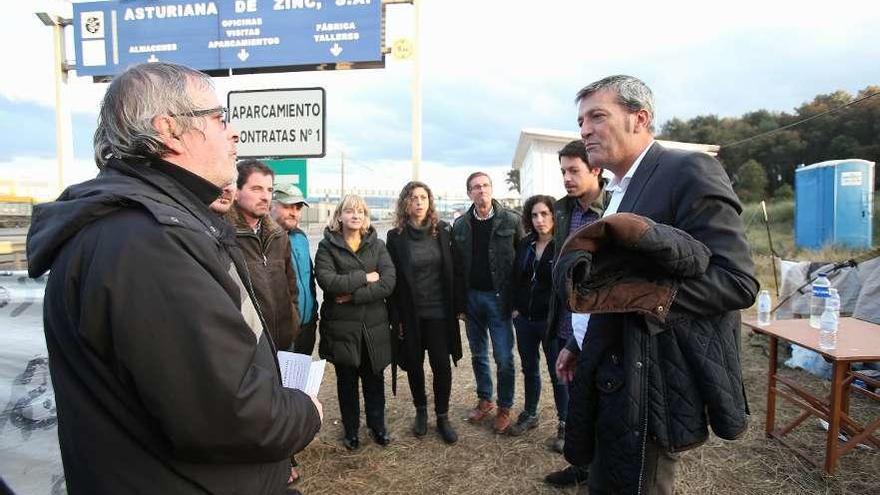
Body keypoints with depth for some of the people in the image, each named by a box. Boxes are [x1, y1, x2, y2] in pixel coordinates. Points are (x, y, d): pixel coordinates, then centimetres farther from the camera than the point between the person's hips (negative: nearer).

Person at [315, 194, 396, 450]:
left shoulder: (377, 245, 3)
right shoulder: (327, 246, -2)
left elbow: (388, 283, -11)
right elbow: (327, 281, -19)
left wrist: (353, 294, -17)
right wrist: (365, 278, -15)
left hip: (374, 326, 2)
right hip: (341, 326, -1)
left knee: (374, 379, 14)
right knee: (346, 381, 14)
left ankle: (377, 425, 35)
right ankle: (350, 430, 34)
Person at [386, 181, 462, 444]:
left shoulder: (443, 230, -1)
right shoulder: (396, 236, -3)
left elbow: (452, 271, 3)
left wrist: (457, 306, 1)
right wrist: (396, 317, -4)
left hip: (439, 312, 0)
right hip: (410, 314, 0)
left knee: (442, 364, 3)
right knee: (414, 364, 13)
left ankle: (442, 416, 23)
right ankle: (421, 410, 35)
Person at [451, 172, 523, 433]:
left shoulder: (511, 220, -5)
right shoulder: (461, 225, 4)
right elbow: (457, 267, 5)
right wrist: (460, 304, 3)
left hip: (499, 297, -3)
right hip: (472, 297, 4)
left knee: (504, 358, 1)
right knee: (478, 355, 15)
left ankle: (504, 408, 20)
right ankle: (484, 400, 33)